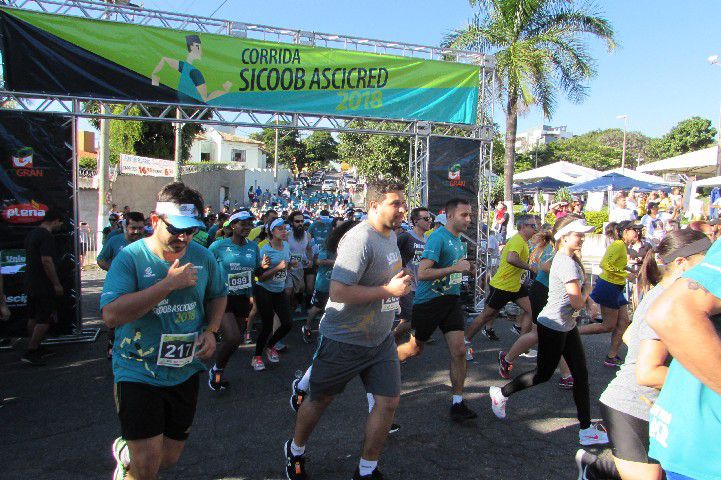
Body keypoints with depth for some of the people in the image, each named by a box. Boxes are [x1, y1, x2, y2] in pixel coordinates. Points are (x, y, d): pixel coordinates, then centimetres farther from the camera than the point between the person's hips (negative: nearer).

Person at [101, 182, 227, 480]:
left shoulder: (203, 257, 0)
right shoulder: (130, 257, -13)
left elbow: (217, 296, 17)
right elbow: (111, 315, -25)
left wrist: (211, 330, -1)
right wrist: (169, 283, -28)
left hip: (185, 372, 5)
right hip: (138, 372, -4)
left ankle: (125, 451, 48)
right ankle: (128, 455, 29)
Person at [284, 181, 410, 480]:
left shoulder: (390, 234, 6)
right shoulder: (360, 240, -25)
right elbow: (338, 291, -32)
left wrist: (400, 283, 6)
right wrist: (389, 290, -26)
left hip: (380, 340, 8)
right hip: (344, 340, -7)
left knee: (388, 401, 5)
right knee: (321, 400, 13)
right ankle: (295, 451, 41)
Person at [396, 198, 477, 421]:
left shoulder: (459, 240, 10)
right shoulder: (438, 237, -17)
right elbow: (422, 273, -27)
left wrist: (463, 267, 12)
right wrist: (454, 268, -27)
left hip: (451, 300, 7)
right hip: (428, 301, -7)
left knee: (459, 351, -3)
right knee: (415, 349, 8)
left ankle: (457, 403, 9)